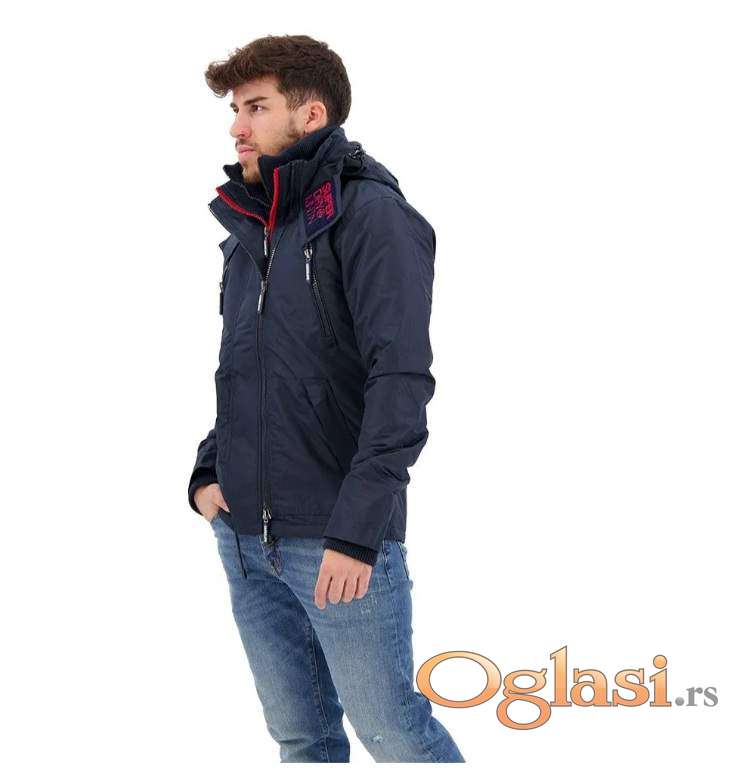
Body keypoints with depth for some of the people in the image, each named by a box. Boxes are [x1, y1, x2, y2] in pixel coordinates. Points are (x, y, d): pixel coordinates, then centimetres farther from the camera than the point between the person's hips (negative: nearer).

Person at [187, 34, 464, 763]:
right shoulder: (248, 230, 14)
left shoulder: (369, 214, -10)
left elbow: (400, 380, -19)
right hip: (244, 539, 7)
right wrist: (208, 473, 8)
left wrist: (356, 530, -23)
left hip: (340, 542, -7)